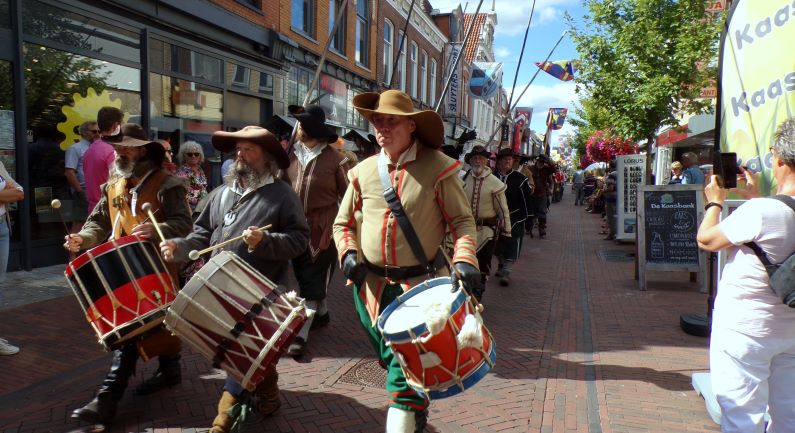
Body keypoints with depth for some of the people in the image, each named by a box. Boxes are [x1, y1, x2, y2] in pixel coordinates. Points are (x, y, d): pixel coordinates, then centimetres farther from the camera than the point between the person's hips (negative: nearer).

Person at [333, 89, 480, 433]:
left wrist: (464, 259, -21)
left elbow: (462, 220, -4)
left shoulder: (437, 166, -7)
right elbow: (343, 223, 13)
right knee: (389, 358, 21)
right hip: (372, 284, 5)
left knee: (406, 364, -8)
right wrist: (349, 253, -6)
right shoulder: (364, 171, 4)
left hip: (420, 283, -5)